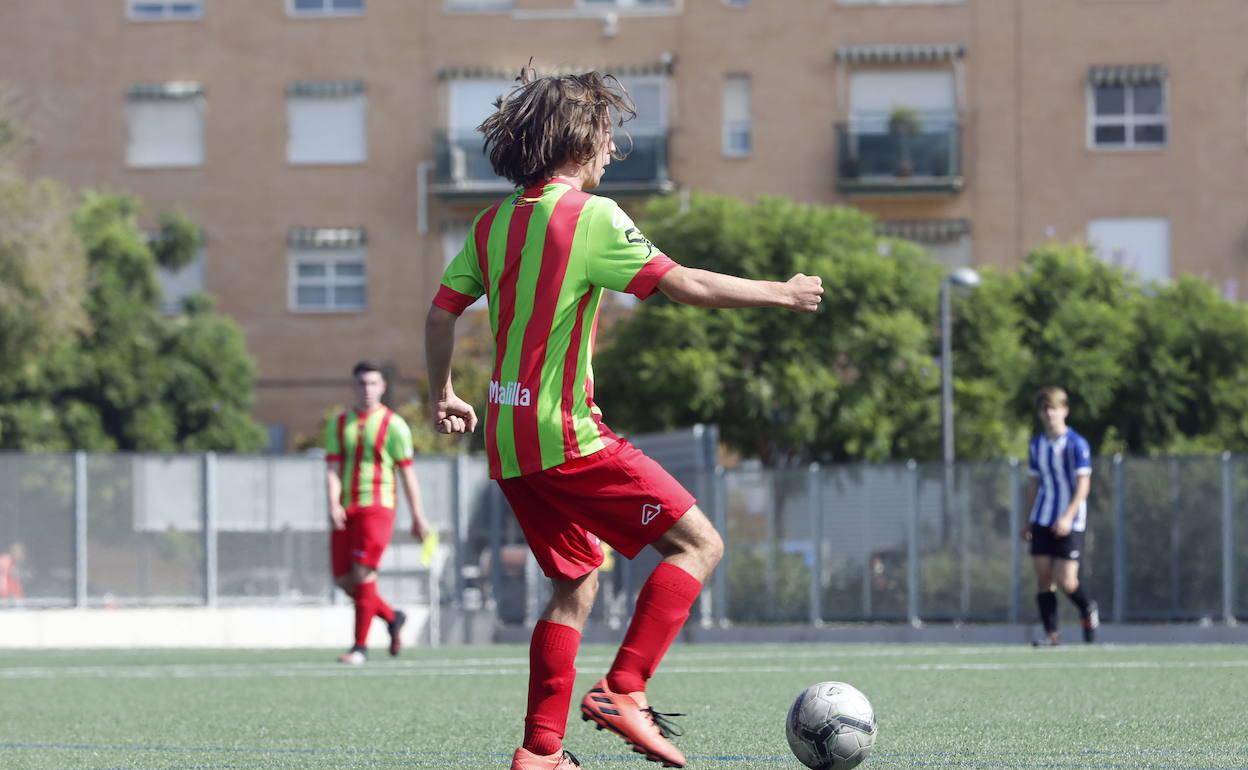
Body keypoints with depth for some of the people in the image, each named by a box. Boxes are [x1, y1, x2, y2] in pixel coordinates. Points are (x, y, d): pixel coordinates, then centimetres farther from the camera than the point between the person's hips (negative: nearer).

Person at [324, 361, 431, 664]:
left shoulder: (393, 425, 2)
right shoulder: (338, 424, 12)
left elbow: (407, 473, 3)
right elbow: (333, 469, 5)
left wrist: (418, 517, 1)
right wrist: (333, 504, -12)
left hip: (377, 506, -4)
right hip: (346, 511, 4)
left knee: (363, 573, -15)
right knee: (344, 580, 1)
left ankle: (361, 645, -10)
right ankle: (392, 617, 25)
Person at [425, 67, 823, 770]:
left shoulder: (495, 223, 11)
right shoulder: (589, 215, -11)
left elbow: (442, 311, 15)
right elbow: (685, 285, -13)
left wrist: (444, 395, 28)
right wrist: (781, 294, -2)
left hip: (510, 439, 8)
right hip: (567, 434, -8)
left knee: (577, 584, 18)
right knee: (698, 543, -4)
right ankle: (623, 691, -13)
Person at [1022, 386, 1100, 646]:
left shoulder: (1076, 444, -9)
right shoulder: (1037, 445, 9)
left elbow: (1083, 485, -13)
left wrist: (1068, 517, -23)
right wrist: (1028, 522, 14)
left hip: (1069, 523, -5)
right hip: (1043, 520, 5)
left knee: (1066, 581, -9)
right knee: (1043, 578, -2)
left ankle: (1088, 610, 21)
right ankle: (1051, 633, 2)